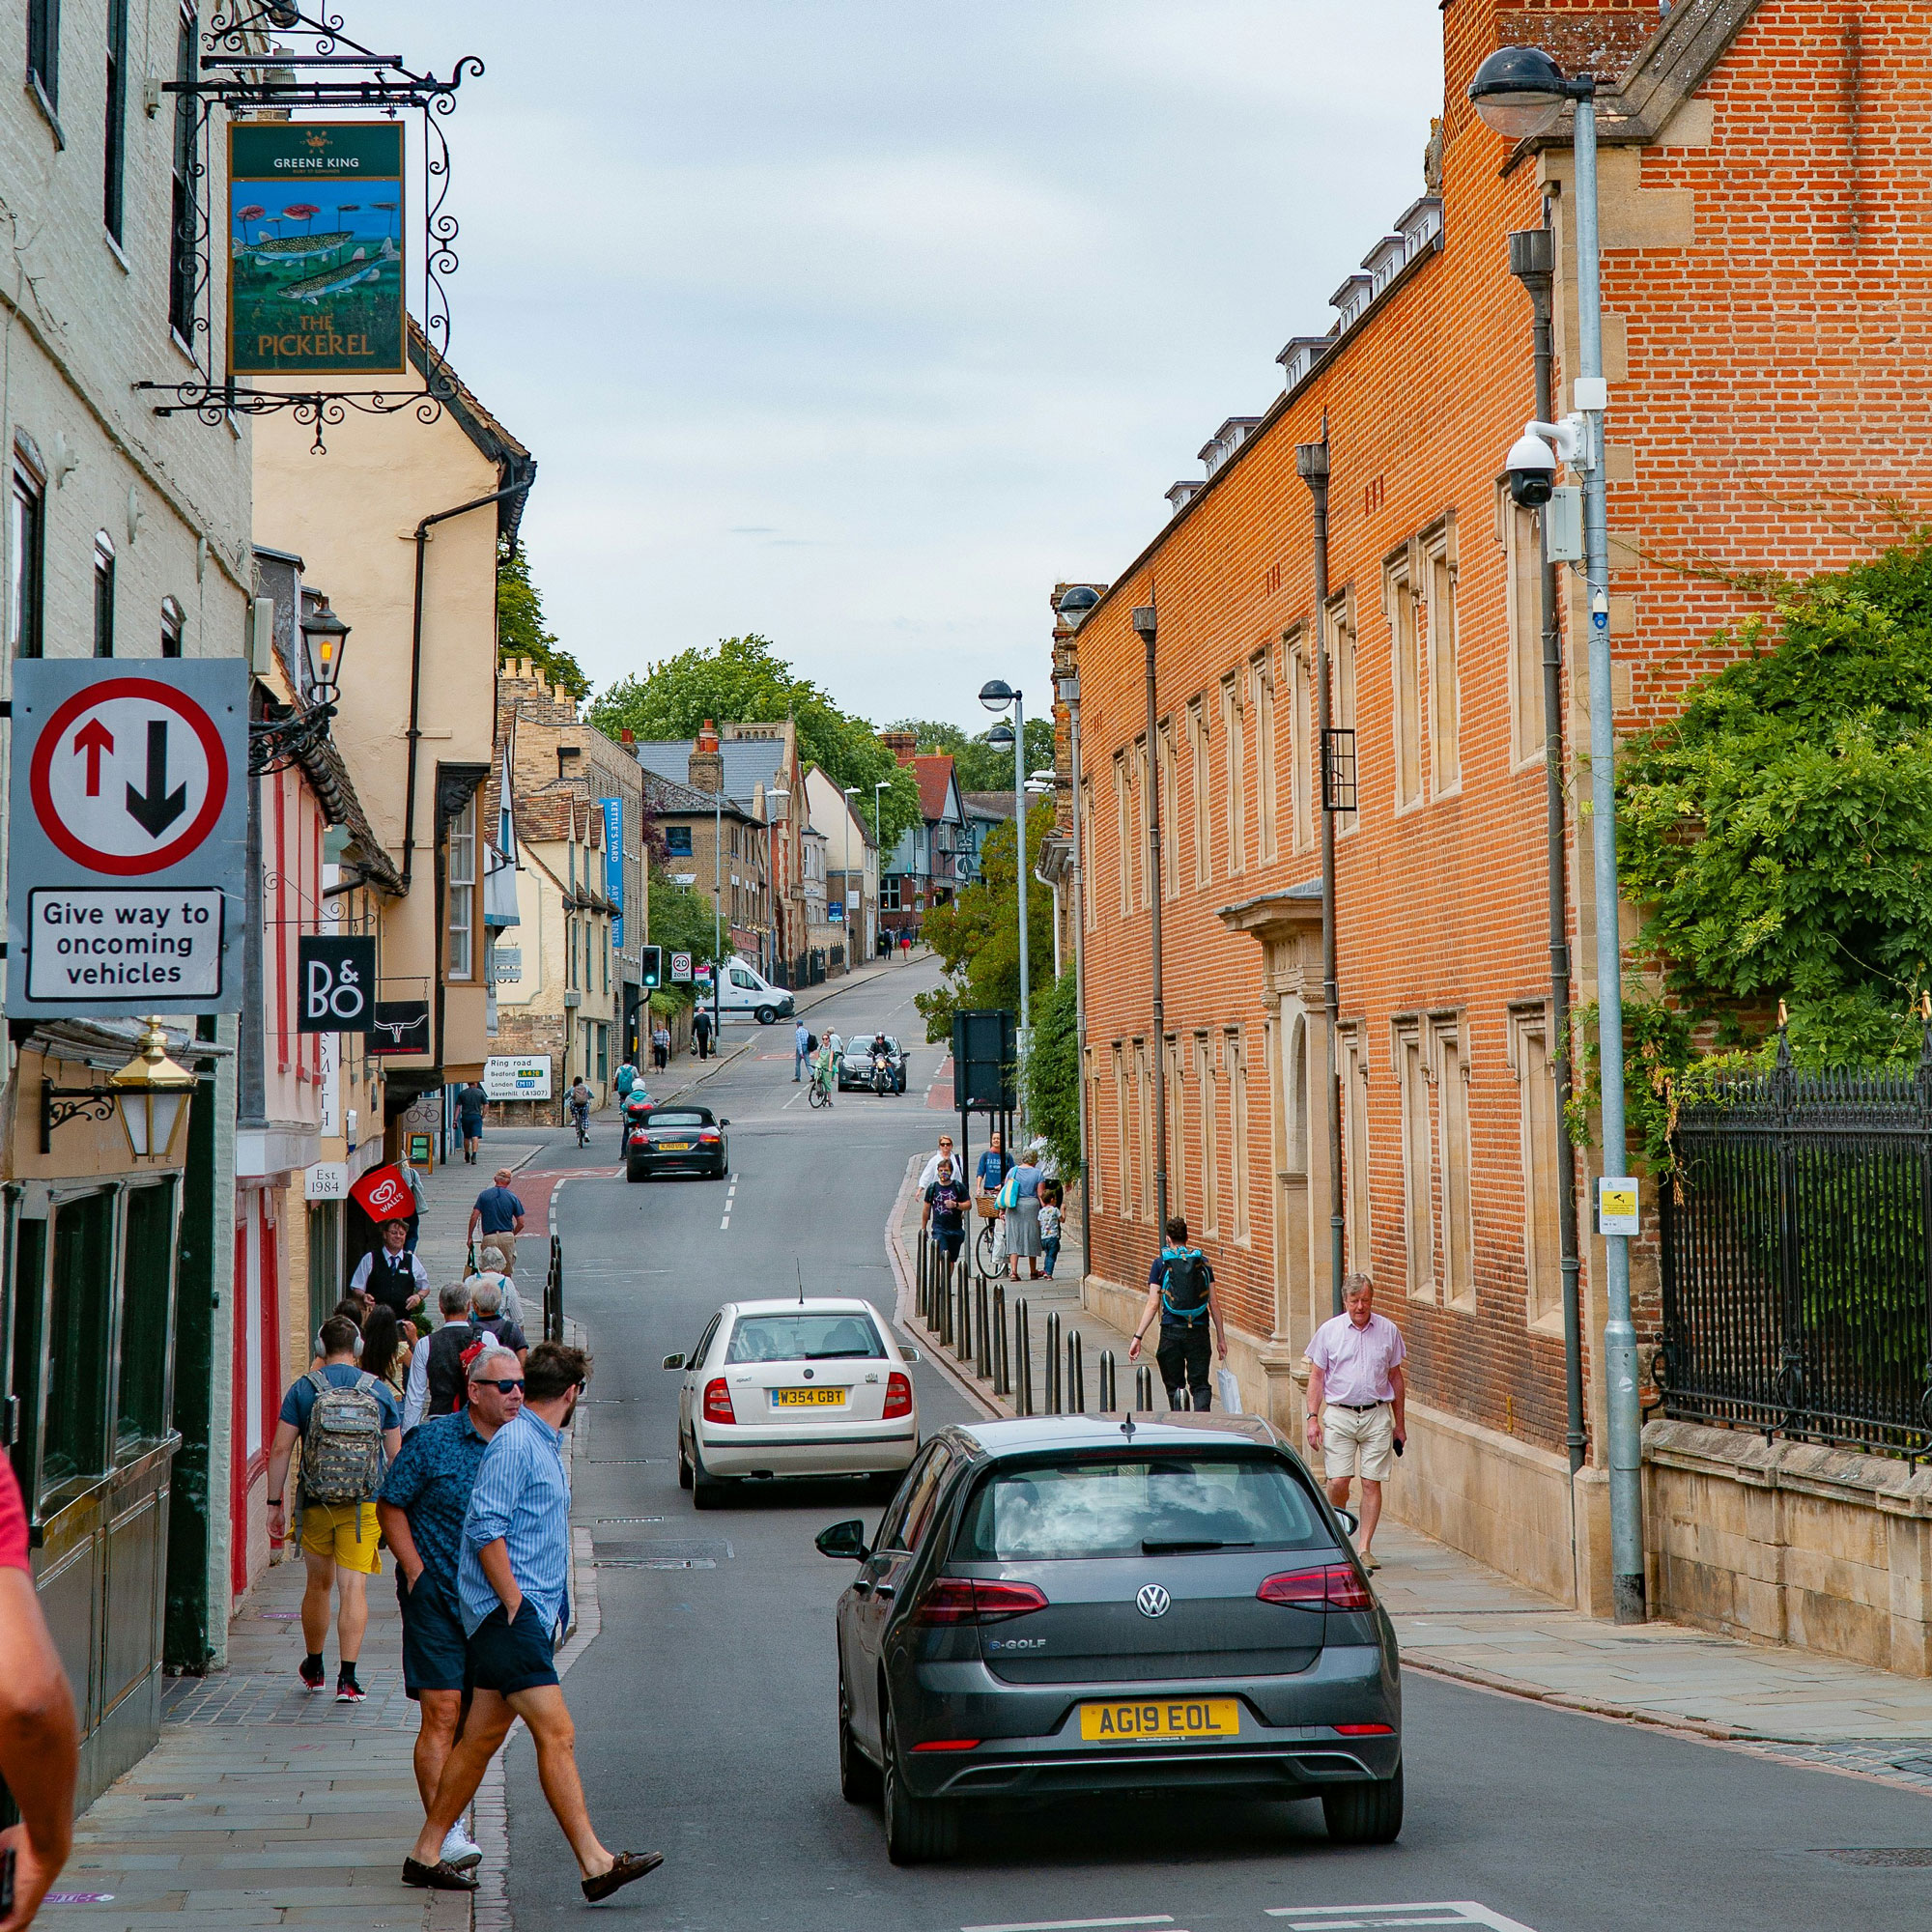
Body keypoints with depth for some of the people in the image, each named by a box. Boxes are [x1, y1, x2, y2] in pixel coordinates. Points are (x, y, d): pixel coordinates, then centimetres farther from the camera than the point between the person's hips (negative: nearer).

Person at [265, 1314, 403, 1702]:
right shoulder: (380, 1391, 2)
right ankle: (347, 1678, -12)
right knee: (354, 1587, -3)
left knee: (319, 1584, 17)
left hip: (316, 1503, 1)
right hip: (365, 1506, -1)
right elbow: (396, 1454, 6)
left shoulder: (304, 1389, -2)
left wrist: (275, 1502, 2)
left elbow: (280, 1449, -4)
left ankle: (314, 1668, 32)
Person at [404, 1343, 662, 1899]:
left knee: (481, 1738, 11)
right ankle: (595, 1864, -15)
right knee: (556, 1735, -12)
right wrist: (515, 1602, -18)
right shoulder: (514, 1443, -12)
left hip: (531, 1612, 10)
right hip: (509, 1613, -10)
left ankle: (426, 1854, 17)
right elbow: (485, 1528, -19)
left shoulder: (544, 1445, 19)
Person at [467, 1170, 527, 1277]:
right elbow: (521, 1223, 3)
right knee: (507, 1273, 9)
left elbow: (474, 1217, -3)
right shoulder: (512, 1198, 4)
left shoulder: (484, 1195, 4)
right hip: (507, 1237, 1)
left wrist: (470, 1237, 4)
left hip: (489, 1238, 0)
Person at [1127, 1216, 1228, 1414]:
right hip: (1199, 1331, 1)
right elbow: (1214, 1306, 6)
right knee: (1200, 1384, 3)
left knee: (1175, 1386, 11)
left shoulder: (1161, 1264, 2)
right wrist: (1221, 1338, 11)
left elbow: (1152, 1304, -3)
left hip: (1171, 1332, -1)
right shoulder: (1203, 1263, 6)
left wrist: (1137, 1337, -1)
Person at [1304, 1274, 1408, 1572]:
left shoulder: (1388, 1330, 7)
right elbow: (1316, 1376, 7)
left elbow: (1395, 1377, 14)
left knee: (1372, 1483, -3)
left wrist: (1400, 1423, 15)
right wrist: (1313, 1417, -2)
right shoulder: (1329, 1330, 3)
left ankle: (1365, 1547, 3)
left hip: (1377, 1415, 1)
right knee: (1338, 1482, -9)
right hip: (1339, 1415, -1)